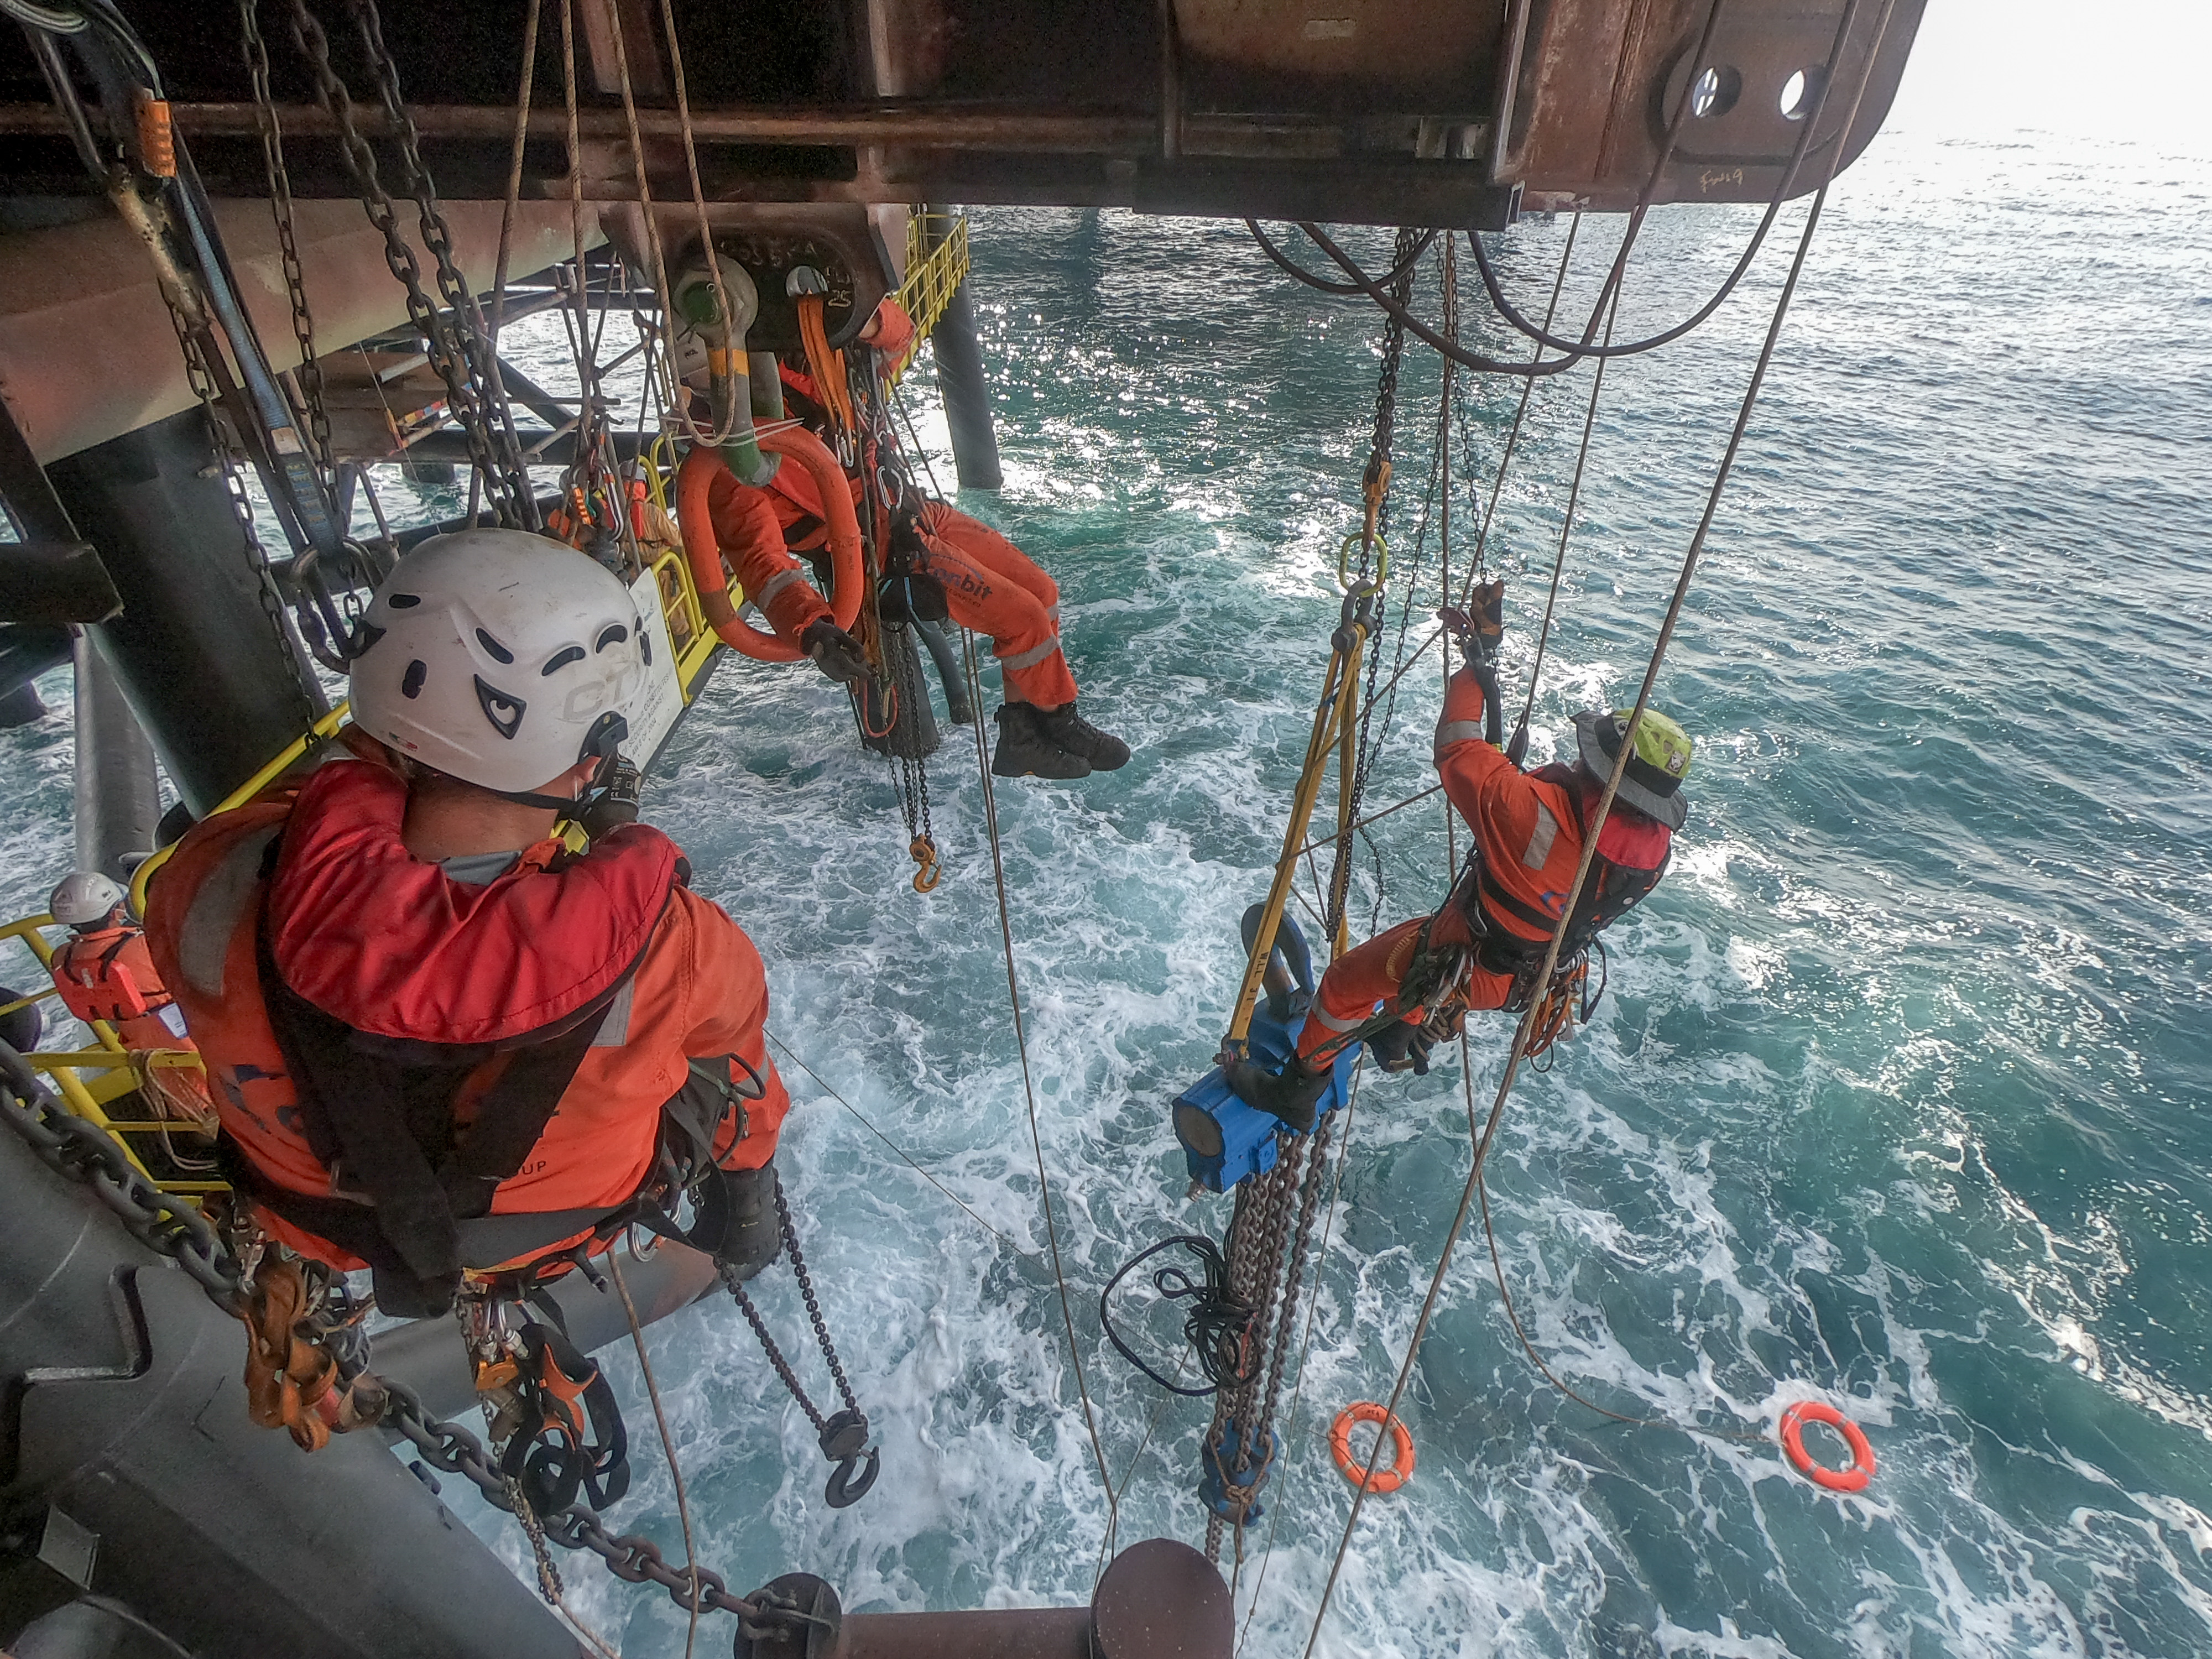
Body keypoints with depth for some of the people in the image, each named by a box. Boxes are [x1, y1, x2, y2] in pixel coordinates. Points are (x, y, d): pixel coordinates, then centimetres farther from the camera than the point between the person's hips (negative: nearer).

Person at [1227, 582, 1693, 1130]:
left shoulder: (1540, 815, -41)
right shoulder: (1656, 848, -18)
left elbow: (1459, 753, -32)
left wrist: (1480, 660, -22)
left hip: (1469, 969, -7)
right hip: (1536, 977, 7)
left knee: (1343, 982, 14)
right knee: (1422, 933, 37)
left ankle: (1294, 1094, 33)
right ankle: (1399, 1042, 60)